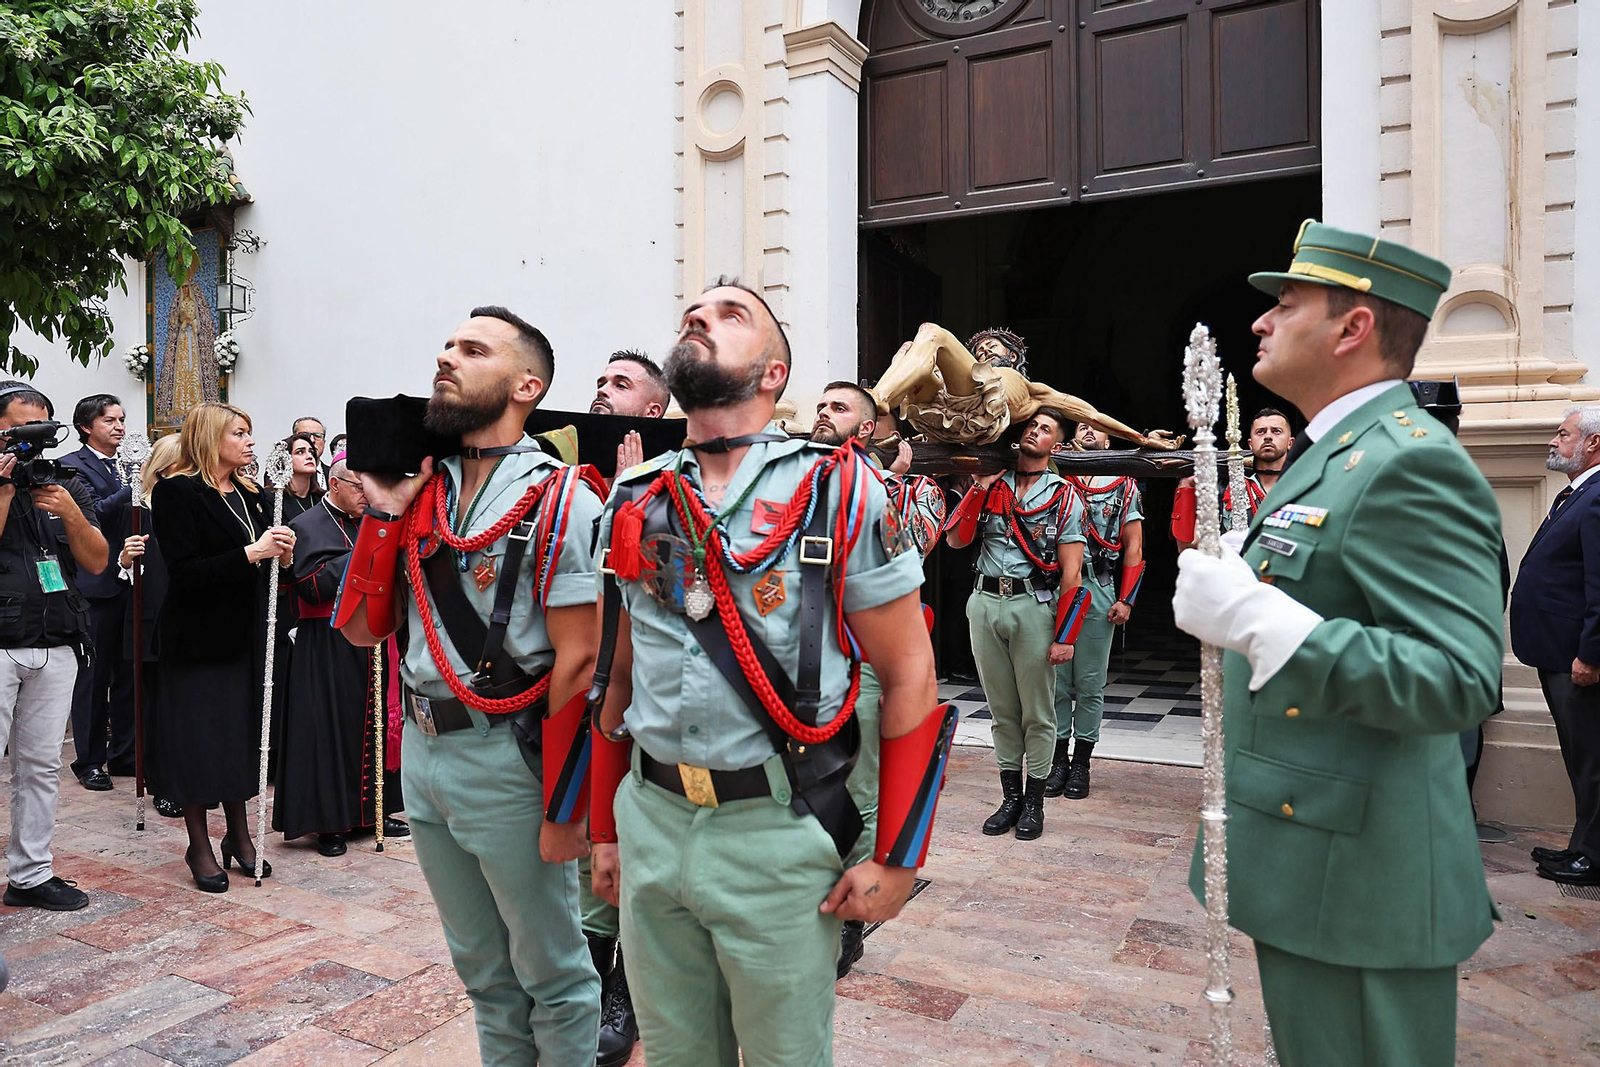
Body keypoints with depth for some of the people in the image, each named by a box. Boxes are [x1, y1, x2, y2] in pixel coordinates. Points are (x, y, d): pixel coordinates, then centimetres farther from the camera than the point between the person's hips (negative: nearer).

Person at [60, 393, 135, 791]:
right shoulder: (72, 466, -5)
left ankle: (125, 754, 21)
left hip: (130, 582, 6)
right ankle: (89, 761, 12)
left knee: (128, 673, 11)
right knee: (93, 674, 2)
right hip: (97, 584, -6)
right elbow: (94, 512, -19)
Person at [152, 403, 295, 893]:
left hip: (245, 636, 6)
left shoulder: (252, 494, 11)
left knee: (243, 733, 12)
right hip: (197, 637, -6)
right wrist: (250, 554, -25)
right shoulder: (176, 493, -10)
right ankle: (199, 844, 18)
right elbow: (183, 571, -19)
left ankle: (239, 835, 25)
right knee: (199, 738, 3)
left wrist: (282, 552, -5)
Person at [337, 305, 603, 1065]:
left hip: (506, 761, -6)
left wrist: (563, 810, -16)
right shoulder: (420, 490, 7)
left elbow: (579, 663, -16)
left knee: (550, 972, 12)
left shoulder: (560, 501, -13)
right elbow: (363, 629, 5)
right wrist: (384, 513, -4)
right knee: (481, 966, 23)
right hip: (422, 752, 7)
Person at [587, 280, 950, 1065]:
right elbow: (617, 677, 13)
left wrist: (896, 859, -8)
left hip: (777, 829, -4)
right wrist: (605, 827, 14)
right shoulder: (632, 505, 5)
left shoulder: (840, 493, -8)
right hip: (650, 820, 4)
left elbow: (909, 676, -7)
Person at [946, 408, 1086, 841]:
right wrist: (980, 488, -4)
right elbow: (956, 540, 1)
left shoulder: (1063, 495, 3)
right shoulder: (991, 486, 12)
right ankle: (1010, 796, 22)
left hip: (1034, 606, -3)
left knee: (1037, 712, 4)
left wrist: (1064, 636, -9)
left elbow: (1072, 573, -3)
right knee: (1002, 710, 11)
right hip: (985, 604, 3)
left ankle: (1034, 801, 17)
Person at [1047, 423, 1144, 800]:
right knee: (1056, 679, 4)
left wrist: (1126, 600, -2)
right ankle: (1059, 759, 14)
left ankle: (1081, 762, 14)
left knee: (1090, 683, 4)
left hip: (1099, 592, 0)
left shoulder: (1124, 486, 11)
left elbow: (1134, 547, 7)